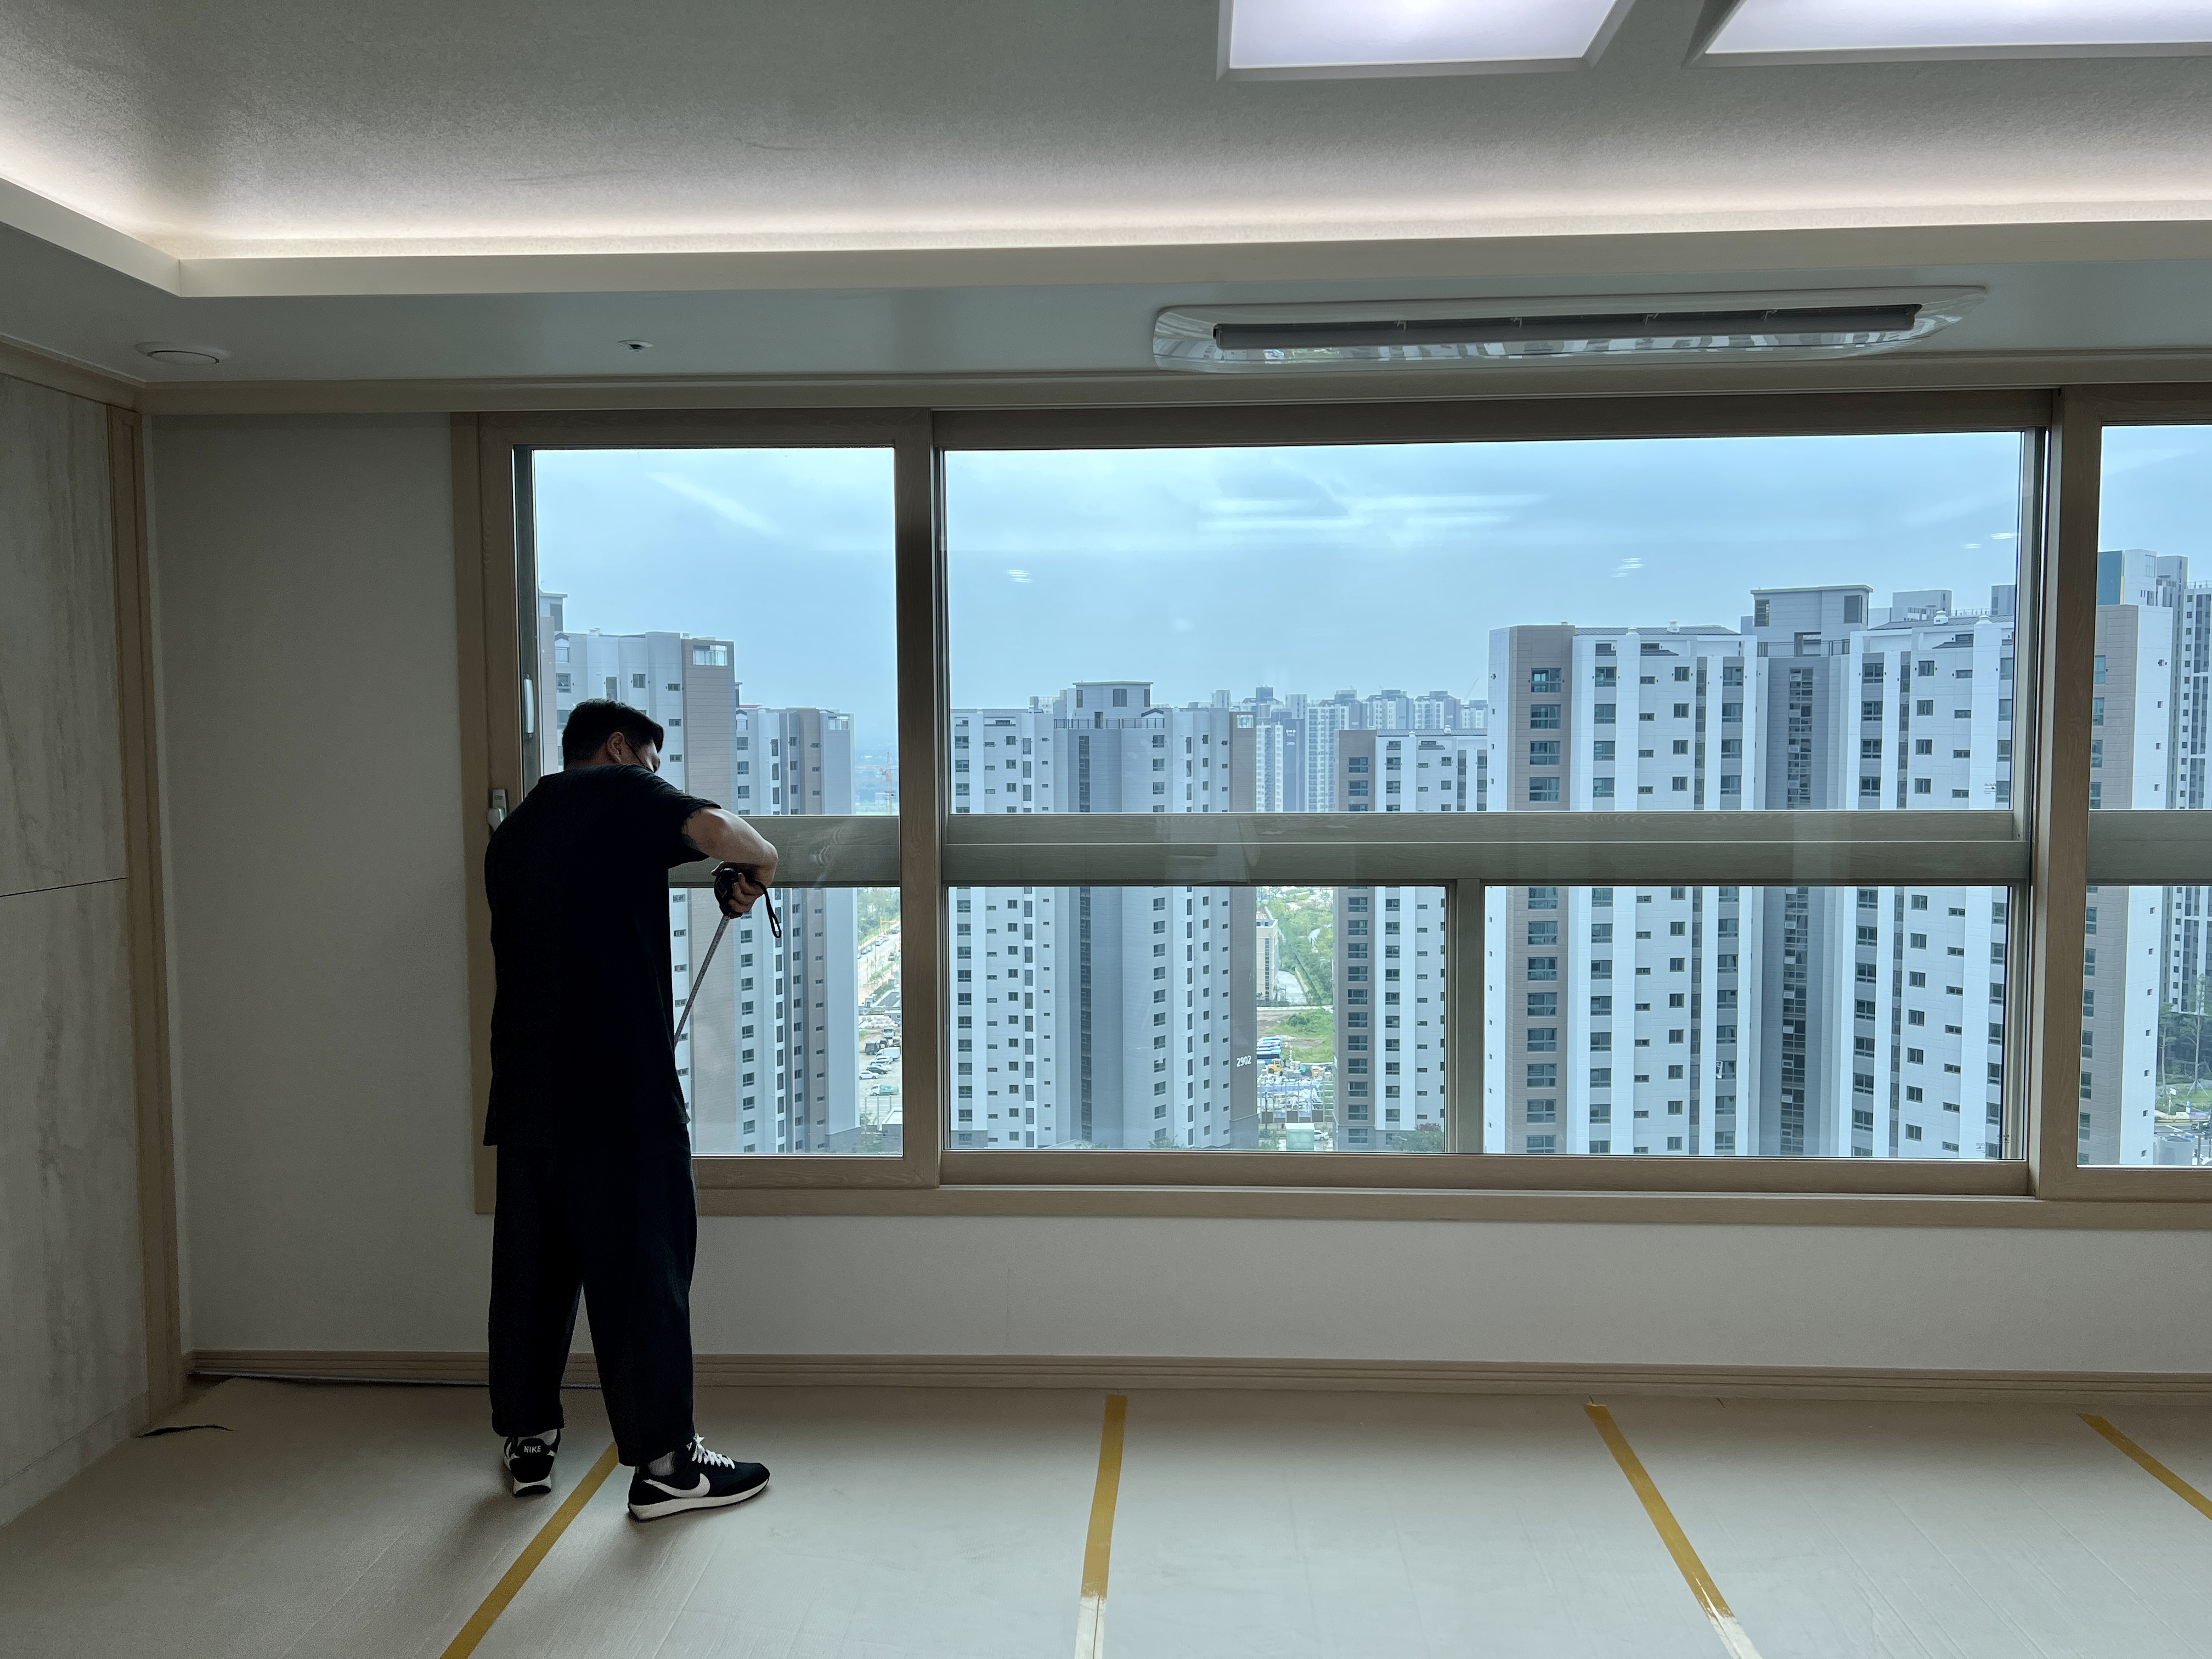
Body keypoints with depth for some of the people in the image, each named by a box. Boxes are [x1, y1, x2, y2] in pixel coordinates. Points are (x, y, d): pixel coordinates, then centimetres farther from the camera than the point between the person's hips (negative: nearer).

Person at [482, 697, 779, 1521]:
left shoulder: (514, 828, 21)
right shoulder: (622, 793, -2)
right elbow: (719, 830, -21)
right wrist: (758, 869, -1)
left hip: (526, 1082, 8)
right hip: (618, 1081, -8)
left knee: (530, 1261, 15)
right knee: (642, 1263, -1)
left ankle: (527, 1441, 25)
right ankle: (663, 1461, 6)